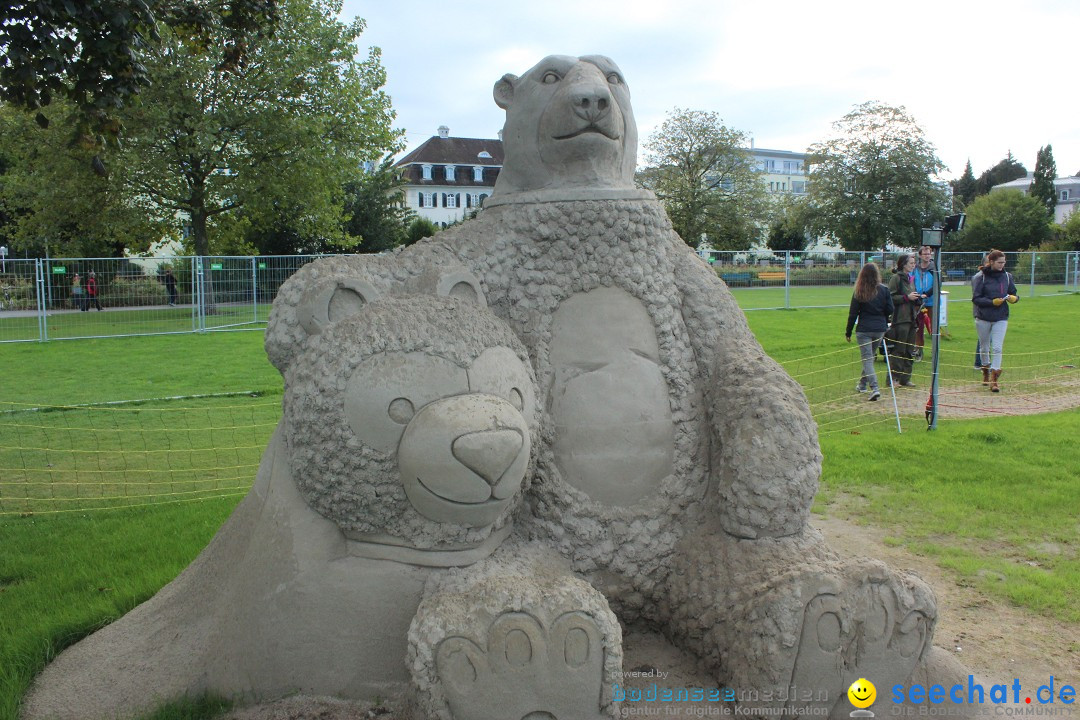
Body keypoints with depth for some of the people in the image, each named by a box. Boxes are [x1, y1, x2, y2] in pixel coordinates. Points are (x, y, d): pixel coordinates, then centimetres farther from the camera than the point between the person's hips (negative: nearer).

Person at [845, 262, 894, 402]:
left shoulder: (859, 292, -8)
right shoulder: (884, 290, -3)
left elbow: (853, 313, -4)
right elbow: (890, 310, 1)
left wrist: (848, 332, 5)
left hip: (864, 330, -3)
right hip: (880, 329, 3)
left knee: (867, 359, -3)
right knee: (870, 356, 20)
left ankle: (874, 388, -18)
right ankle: (862, 384, 32)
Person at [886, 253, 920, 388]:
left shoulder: (910, 278, 18)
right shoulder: (896, 278, -8)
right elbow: (891, 298, -14)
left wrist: (917, 299, 9)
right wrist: (907, 297, -16)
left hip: (911, 318, 9)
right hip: (900, 319, -9)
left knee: (909, 351, 9)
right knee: (898, 350, -7)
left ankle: (905, 378, 14)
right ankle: (893, 378, -1)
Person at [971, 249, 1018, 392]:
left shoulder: (1006, 276, 4)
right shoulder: (980, 277, -7)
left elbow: (1013, 293, 13)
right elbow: (976, 298, -9)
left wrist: (1014, 298, -10)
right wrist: (992, 302, -21)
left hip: (1001, 318, 1)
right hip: (983, 317, -1)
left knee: (997, 348, -9)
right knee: (984, 347, 13)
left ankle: (994, 380, -8)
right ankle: (986, 374, 35)